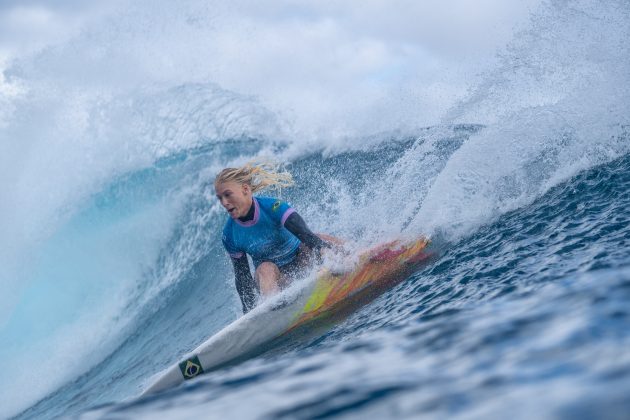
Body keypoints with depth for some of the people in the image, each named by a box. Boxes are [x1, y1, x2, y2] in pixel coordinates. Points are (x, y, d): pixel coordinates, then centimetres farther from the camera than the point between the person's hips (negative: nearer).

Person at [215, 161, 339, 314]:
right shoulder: (230, 234, -13)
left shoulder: (272, 207, -23)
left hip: (300, 258, 0)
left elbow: (306, 235, -34)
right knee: (265, 269, -34)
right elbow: (242, 276, -5)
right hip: (273, 277, 1)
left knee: (321, 242, -30)